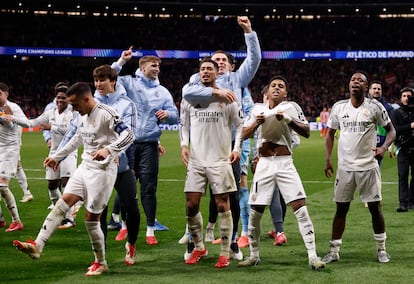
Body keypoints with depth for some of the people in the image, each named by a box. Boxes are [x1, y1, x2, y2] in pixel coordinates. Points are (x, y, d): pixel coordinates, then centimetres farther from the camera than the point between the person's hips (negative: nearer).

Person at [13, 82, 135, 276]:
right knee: (63, 202, -2)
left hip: (102, 170, -8)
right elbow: (77, 140, 26)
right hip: (85, 167, 8)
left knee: (91, 218, -3)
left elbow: (128, 135, -25)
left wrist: (108, 149, -39)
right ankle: (37, 246, -6)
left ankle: (100, 263, 13)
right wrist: (57, 156, 32)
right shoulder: (83, 116, 10)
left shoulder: (106, 113, -17)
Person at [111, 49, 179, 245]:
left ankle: (150, 231, 5)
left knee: (149, 188, 0)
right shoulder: (129, 83, 5)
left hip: (149, 145, 1)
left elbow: (175, 117, 9)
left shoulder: (162, 92, 12)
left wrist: (167, 114, -13)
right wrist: (121, 62, -15)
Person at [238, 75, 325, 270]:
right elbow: (244, 135, 11)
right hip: (264, 165, 3)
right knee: (255, 212, 3)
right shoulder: (258, 109, 12)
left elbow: (306, 133, -6)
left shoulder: (291, 108, 3)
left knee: (300, 208, -11)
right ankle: (254, 255, 20)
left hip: (285, 164, -3)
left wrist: (289, 120, -21)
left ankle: (312, 256, -9)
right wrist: (256, 123, -8)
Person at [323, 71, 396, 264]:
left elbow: (391, 130, 2)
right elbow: (330, 133, 13)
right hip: (345, 167, 2)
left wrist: (384, 147, -18)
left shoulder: (374, 107, -4)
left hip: (368, 166, -2)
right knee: (341, 209, 5)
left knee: (375, 207, 2)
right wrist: (328, 160, 4)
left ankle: (381, 249, 16)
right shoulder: (339, 107, 3)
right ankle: (334, 251, 11)